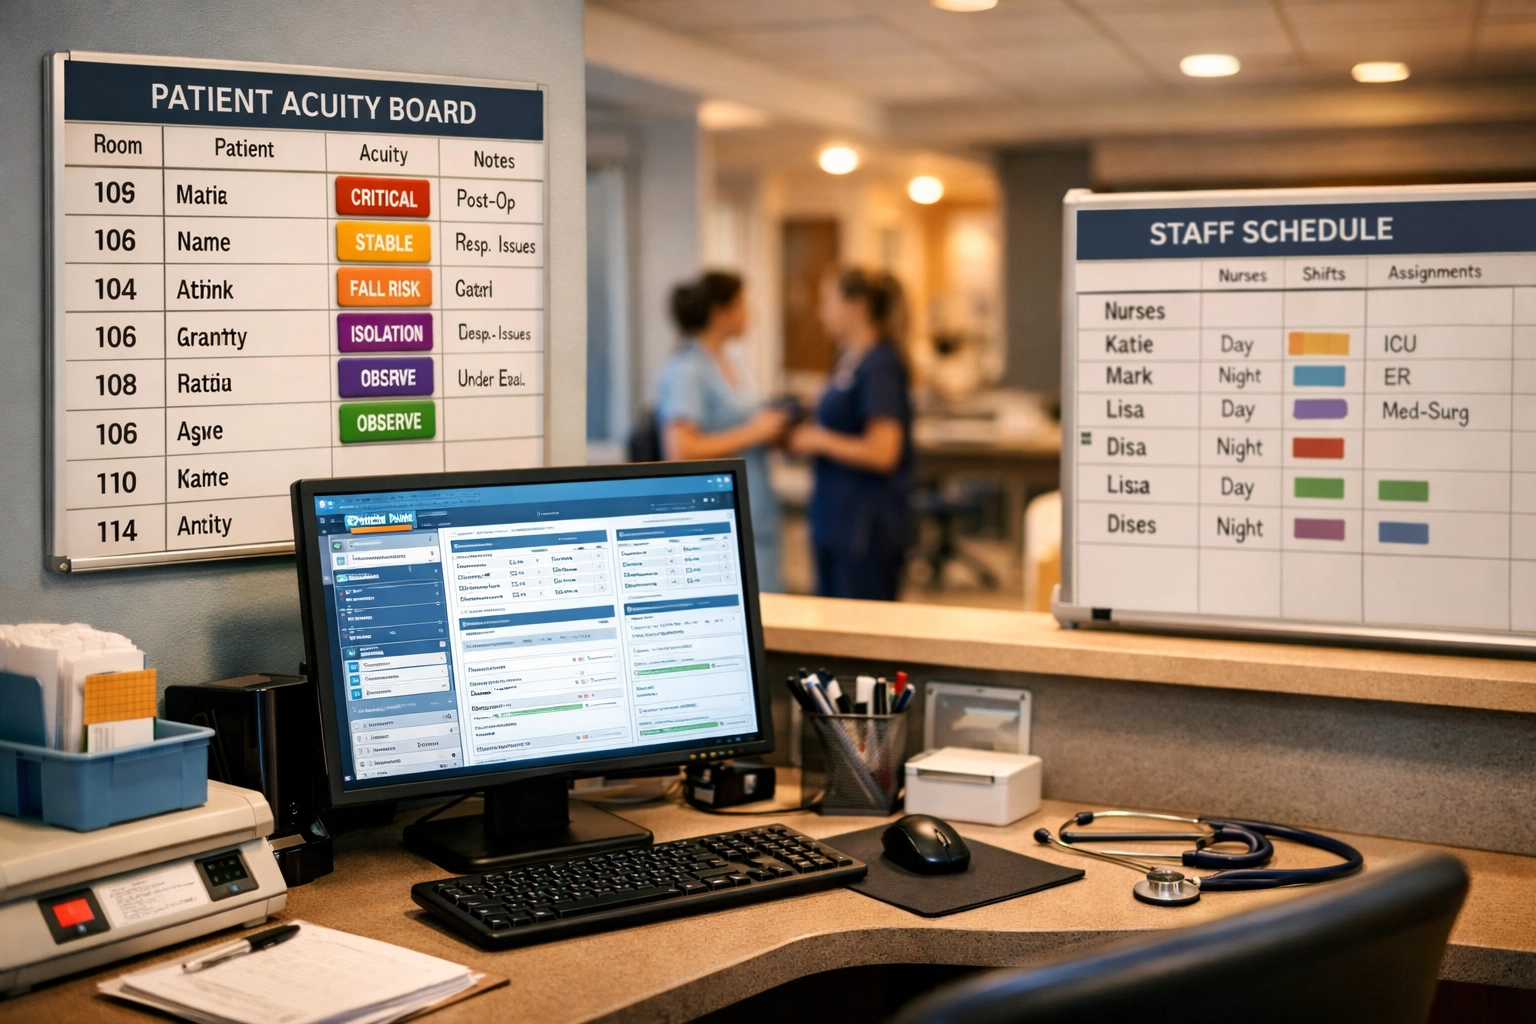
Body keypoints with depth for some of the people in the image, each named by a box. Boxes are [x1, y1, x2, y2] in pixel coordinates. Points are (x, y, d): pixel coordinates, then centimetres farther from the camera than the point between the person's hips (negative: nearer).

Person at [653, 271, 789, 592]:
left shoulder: (734, 361, 15)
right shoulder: (686, 371, -13)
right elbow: (681, 449, -21)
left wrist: (770, 427, 7)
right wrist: (751, 433, -16)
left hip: (755, 515, 9)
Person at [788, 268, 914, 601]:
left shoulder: (880, 367, -15)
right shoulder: (847, 361, 13)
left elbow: (881, 452, -21)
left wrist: (820, 440, -11)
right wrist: (804, 433, 7)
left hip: (867, 525, -9)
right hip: (834, 521, 9)